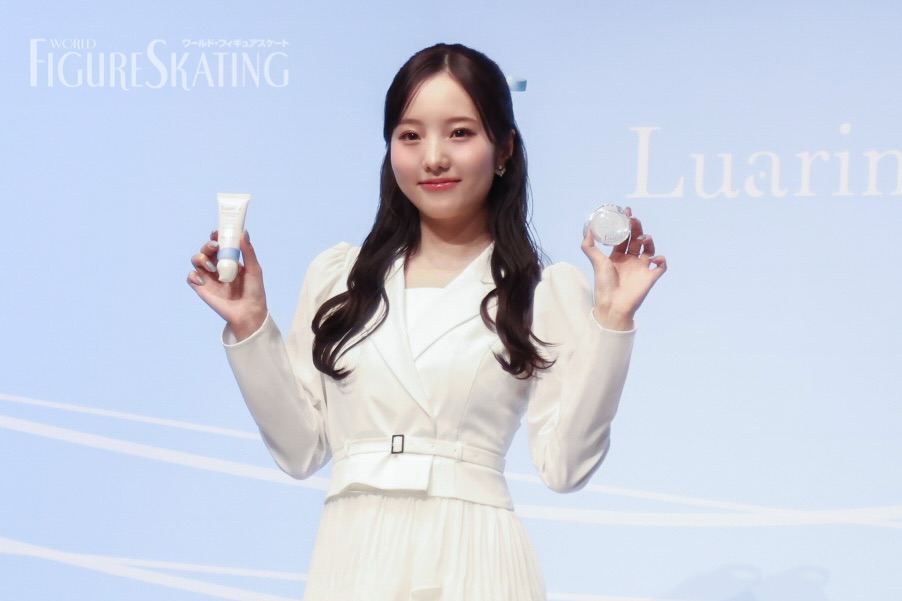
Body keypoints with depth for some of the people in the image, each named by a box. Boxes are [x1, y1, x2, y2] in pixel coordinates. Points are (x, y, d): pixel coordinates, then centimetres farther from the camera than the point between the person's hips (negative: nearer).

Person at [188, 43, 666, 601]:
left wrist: (611, 321, -10)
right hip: (353, 555, 2)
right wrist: (250, 325, 0)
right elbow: (301, 450, 6)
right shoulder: (336, 277, 7)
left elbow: (565, 464, -6)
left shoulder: (548, 292, 0)